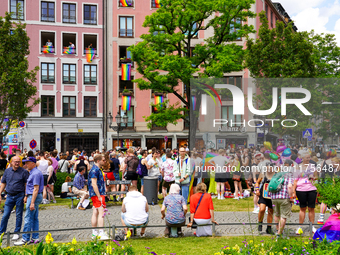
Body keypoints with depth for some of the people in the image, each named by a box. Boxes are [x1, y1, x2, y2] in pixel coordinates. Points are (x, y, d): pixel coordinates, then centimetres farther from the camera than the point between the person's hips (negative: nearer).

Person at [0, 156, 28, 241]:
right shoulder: (7, 171, 6)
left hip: (19, 196, -3)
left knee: (19, 215, 5)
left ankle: (16, 233, 15)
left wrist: (26, 196, -10)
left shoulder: (24, 172, -4)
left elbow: (26, 185, -3)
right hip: (9, 196, 3)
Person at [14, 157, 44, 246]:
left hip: (34, 197, -10)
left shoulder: (36, 173, -17)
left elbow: (36, 189, -21)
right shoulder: (32, 173, 15)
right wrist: (26, 196, 22)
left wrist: (32, 203, -23)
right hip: (31, 196, 10)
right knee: (34, 218, 11)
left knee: (28, 218, -7)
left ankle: (25, 239, -3)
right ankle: (35, 238, 15)